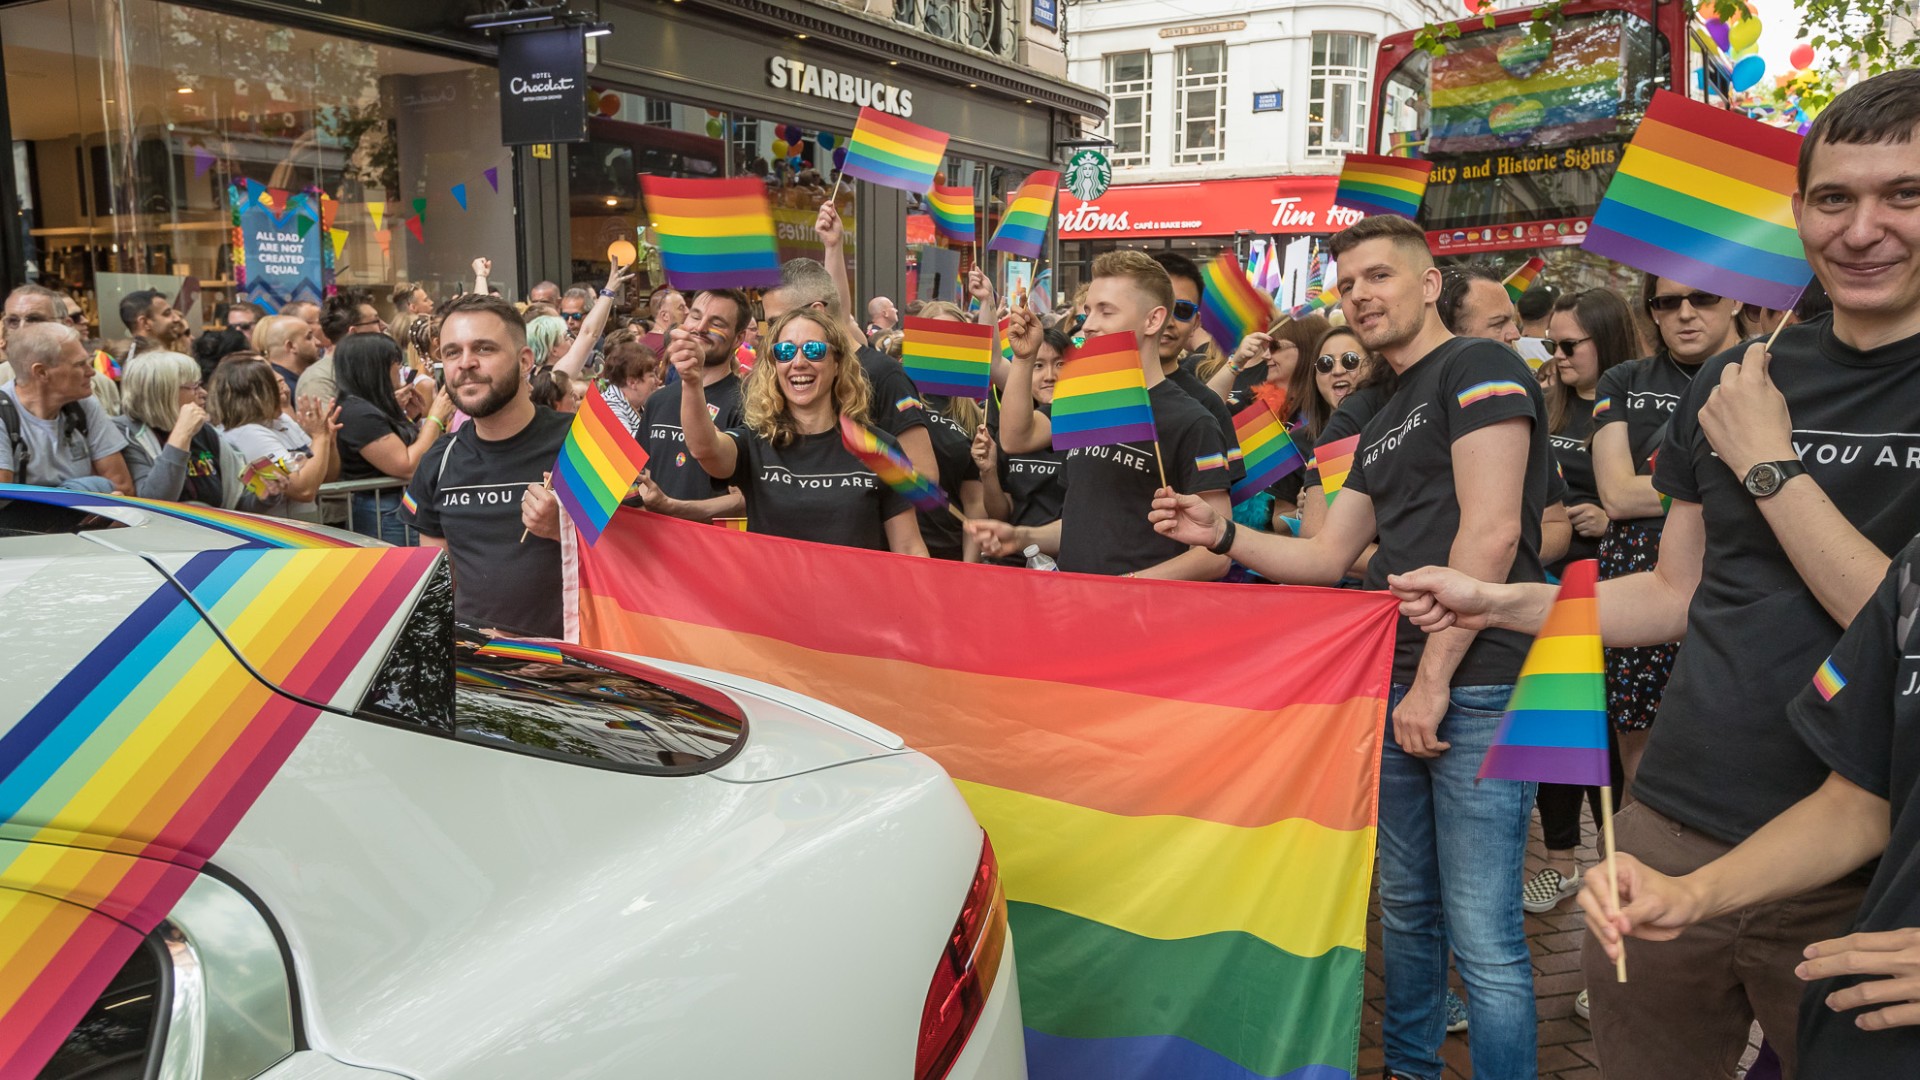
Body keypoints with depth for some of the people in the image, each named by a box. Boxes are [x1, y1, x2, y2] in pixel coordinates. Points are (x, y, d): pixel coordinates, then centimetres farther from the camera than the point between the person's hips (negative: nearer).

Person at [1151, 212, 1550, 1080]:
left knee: (1482, 935, -5)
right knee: (1405, 906, 18)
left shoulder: (1478, 367, -5)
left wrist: (1435, 679, -16)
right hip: (1395, 684, 9)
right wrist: (1221, 535, 5)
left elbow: (1491, 530, -15)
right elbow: (1327, 557, 21)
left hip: (1475, 684, -8)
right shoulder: (1383, 429, 22)